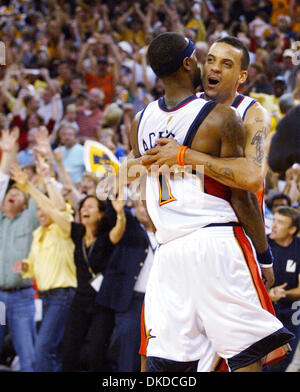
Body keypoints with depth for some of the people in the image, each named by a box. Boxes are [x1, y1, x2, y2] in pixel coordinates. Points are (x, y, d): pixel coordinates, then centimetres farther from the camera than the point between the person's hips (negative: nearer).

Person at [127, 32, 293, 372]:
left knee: (164, 360, 4)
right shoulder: (221, 118, -7)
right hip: (217, 242, -6)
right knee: (247, 355, -3)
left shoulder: (140, 123, 11)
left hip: (167, 251, 6)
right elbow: (241, 197, -6)